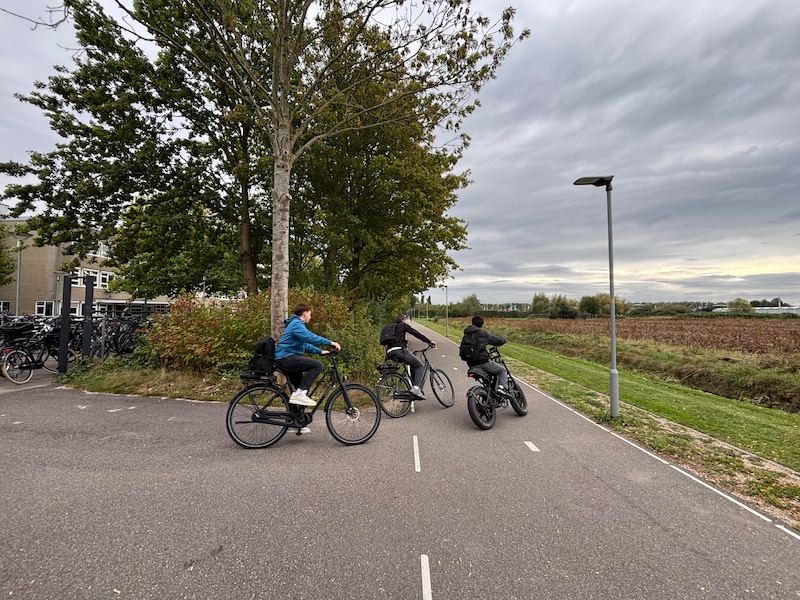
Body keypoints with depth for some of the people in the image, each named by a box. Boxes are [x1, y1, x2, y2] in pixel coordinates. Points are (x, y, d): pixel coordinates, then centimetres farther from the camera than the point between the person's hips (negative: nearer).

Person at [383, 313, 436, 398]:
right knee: (419, 366, 3)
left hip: (390, 353, 7)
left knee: (414, 364, 23)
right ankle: (416, 388, -16)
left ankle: (414, 387, 16)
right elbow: (416, 333, 4)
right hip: (399, 350, -7)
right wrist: (429, 342, 7)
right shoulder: (402, 325, 9)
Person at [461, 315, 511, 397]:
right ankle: (503, 387, -10)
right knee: (503, 370, 10)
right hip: (482, 362, -7)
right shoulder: (483, 334, -10)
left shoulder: (466, 335, 10)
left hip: (471, 365, 7)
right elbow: (500, 340, -10)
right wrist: (502, 338, 15)